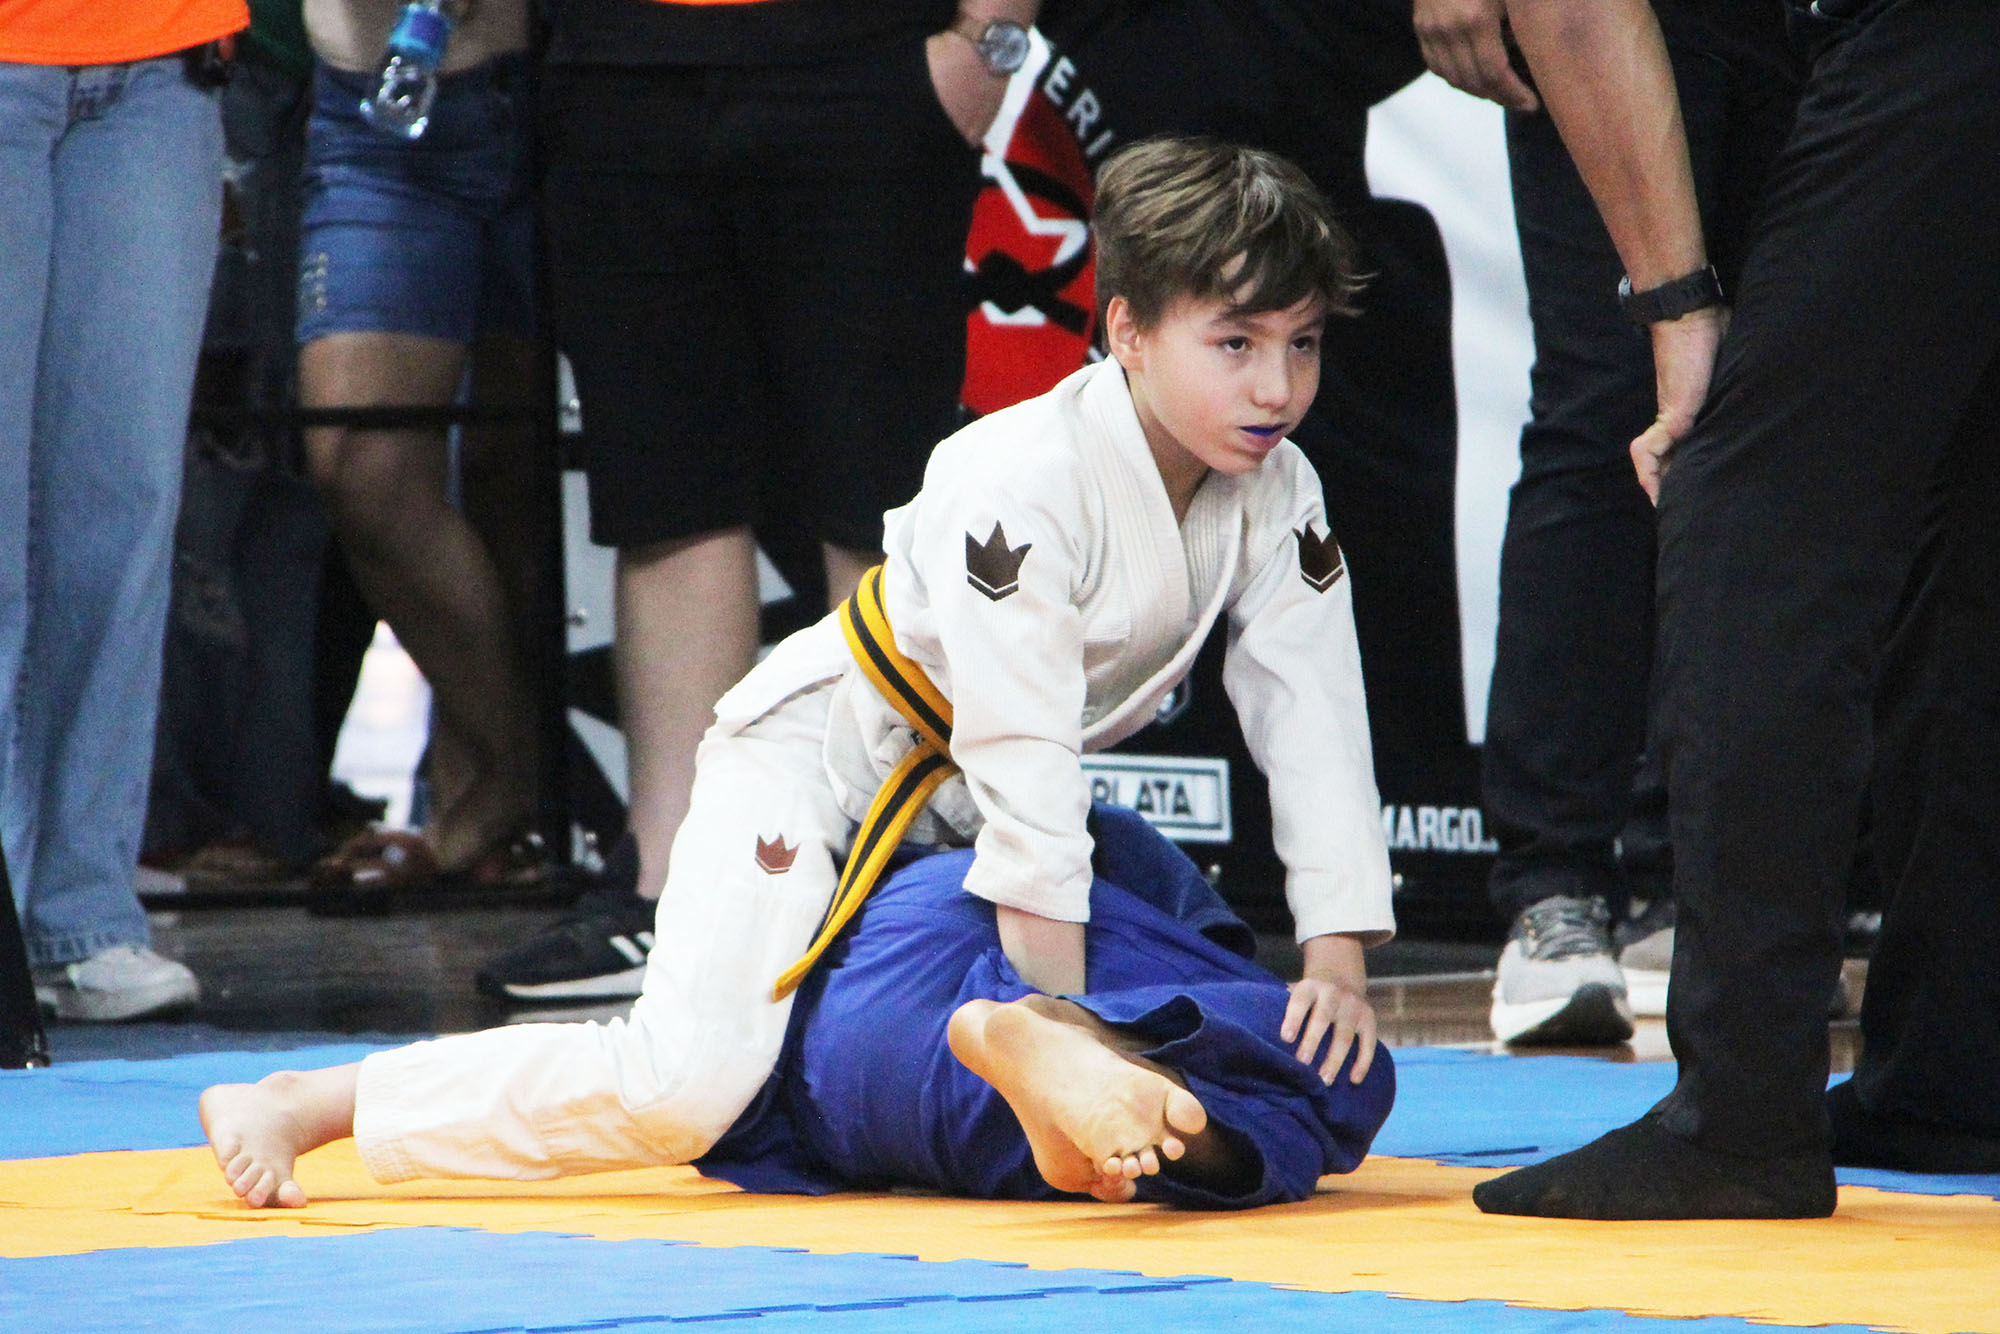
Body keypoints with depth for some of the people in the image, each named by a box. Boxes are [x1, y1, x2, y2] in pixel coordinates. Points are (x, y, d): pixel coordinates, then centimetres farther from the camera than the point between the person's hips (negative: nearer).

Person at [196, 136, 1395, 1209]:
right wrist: (1060, 1019, -29)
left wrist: (1339, 959, -17)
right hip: (823, 752, -8)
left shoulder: (1278, 497, -9)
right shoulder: (1018, 484, -31)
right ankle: (292, 1107, -15)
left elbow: (1313, 721, -8)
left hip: (950, 797, 8)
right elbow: (1021, 750, -31)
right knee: (687, 1084, -24)